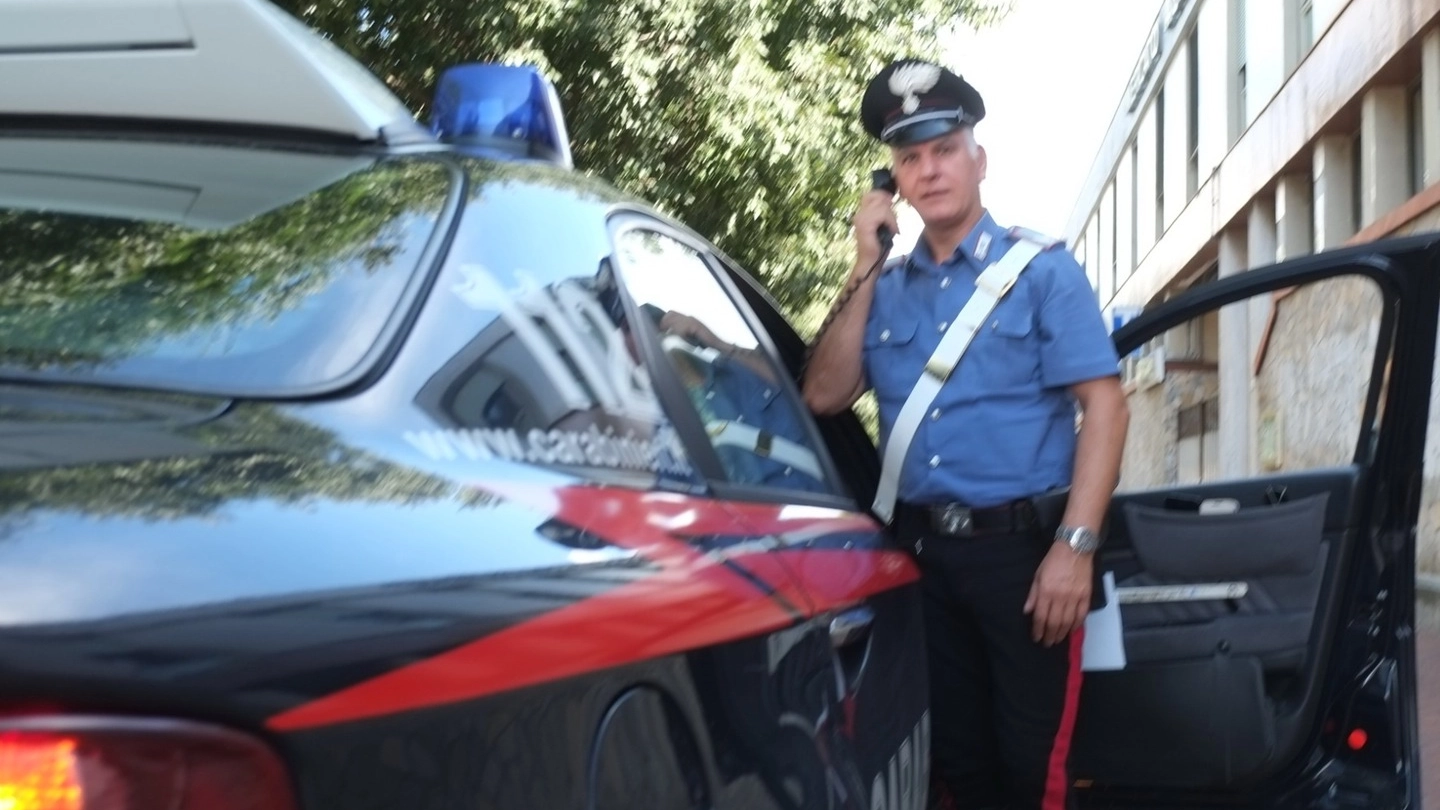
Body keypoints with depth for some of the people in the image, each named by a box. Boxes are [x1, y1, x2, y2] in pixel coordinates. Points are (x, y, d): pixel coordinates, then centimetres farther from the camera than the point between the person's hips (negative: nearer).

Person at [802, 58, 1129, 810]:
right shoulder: (888, 287, 12)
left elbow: (1103, 404, -8)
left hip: (1020, 547, -4)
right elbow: (824, 396, 2)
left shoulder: (1039, 269, 0)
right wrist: (865, 269, -3)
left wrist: (1074, 546, -18)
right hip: (919, 550, 4)